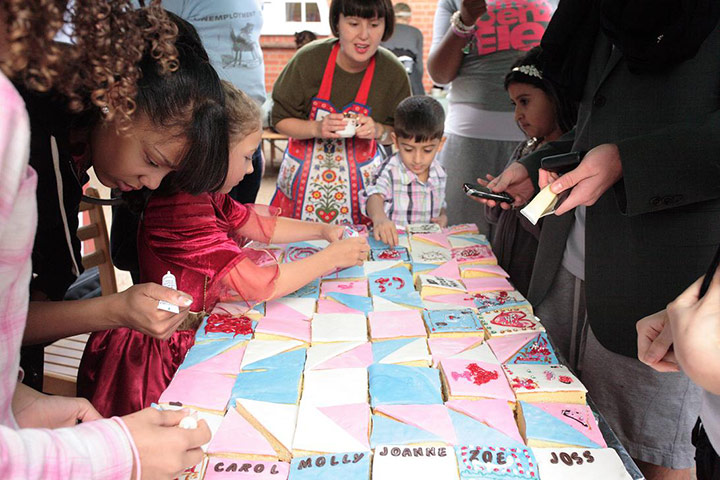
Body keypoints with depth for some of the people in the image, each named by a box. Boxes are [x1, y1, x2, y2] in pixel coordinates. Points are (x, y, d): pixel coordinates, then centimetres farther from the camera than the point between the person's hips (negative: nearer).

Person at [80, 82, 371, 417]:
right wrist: (333, 257, -19)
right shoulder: (180, 211, -30)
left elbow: (261, 225, 17)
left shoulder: (208, 196, 1)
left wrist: (323, 231, 9)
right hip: (163, 355, -9)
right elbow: (260, 285, -31)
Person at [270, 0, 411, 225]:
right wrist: (317, 128, -24)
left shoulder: (393, 72, -10)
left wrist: (378, 131, -19)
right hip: (304, 179, 0)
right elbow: (280, 119, -6)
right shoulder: (309, 59, -14)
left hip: (360, 179, 1)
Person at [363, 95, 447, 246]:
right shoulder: (391, 170, -11)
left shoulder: (439, 173, 6)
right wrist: (379, 217, -50)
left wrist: (443, 217, 0)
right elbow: (375, 195, -28)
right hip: (392, 241, -2)